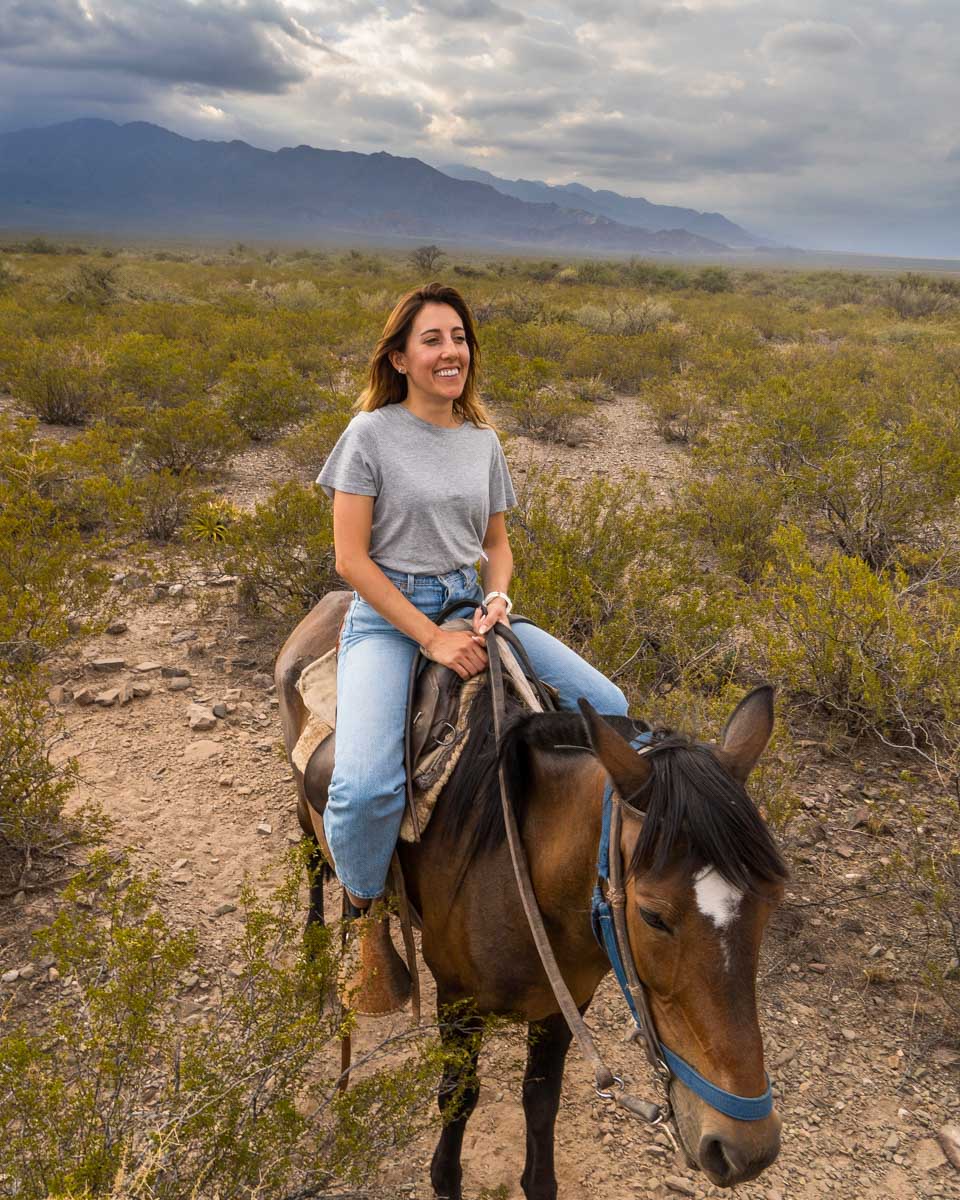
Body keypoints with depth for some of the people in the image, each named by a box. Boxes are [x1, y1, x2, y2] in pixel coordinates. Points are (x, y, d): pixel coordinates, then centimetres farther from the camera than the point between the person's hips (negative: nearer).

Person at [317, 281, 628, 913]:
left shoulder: (483, 439, 9)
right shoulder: (371, 433, -7)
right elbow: (352, 558, -11)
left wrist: (497, 598, -7)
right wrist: (432, 638, -17)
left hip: (471, 605, 5)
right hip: (390, 617, -5)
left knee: (609, 708, -7)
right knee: (363, 787, -29)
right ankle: (364, 907, 5)